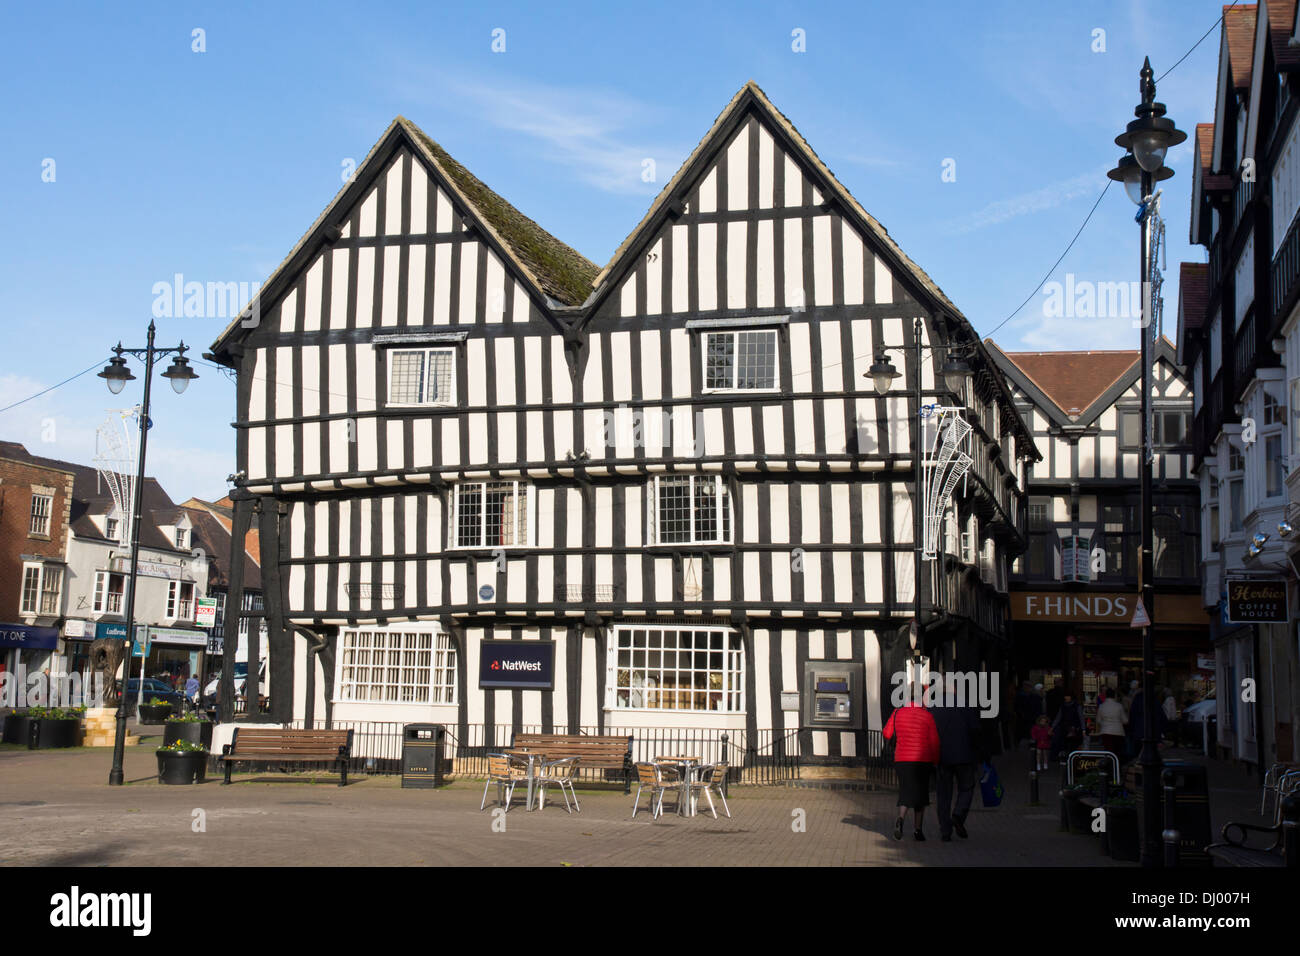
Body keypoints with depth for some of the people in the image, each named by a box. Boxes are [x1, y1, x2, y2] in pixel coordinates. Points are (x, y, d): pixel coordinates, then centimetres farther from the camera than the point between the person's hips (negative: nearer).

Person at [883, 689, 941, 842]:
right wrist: (936, 762, 4)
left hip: (902, 760, 2)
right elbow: (934, 742, -6)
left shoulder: (897, 713, -1)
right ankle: (917, 830, 14)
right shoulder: (927, 716, -6)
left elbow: (887, 734, 6)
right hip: (923, 761, -1)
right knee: (920, 794, 12)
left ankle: (900, 819, -18)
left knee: (905, 793, 9)